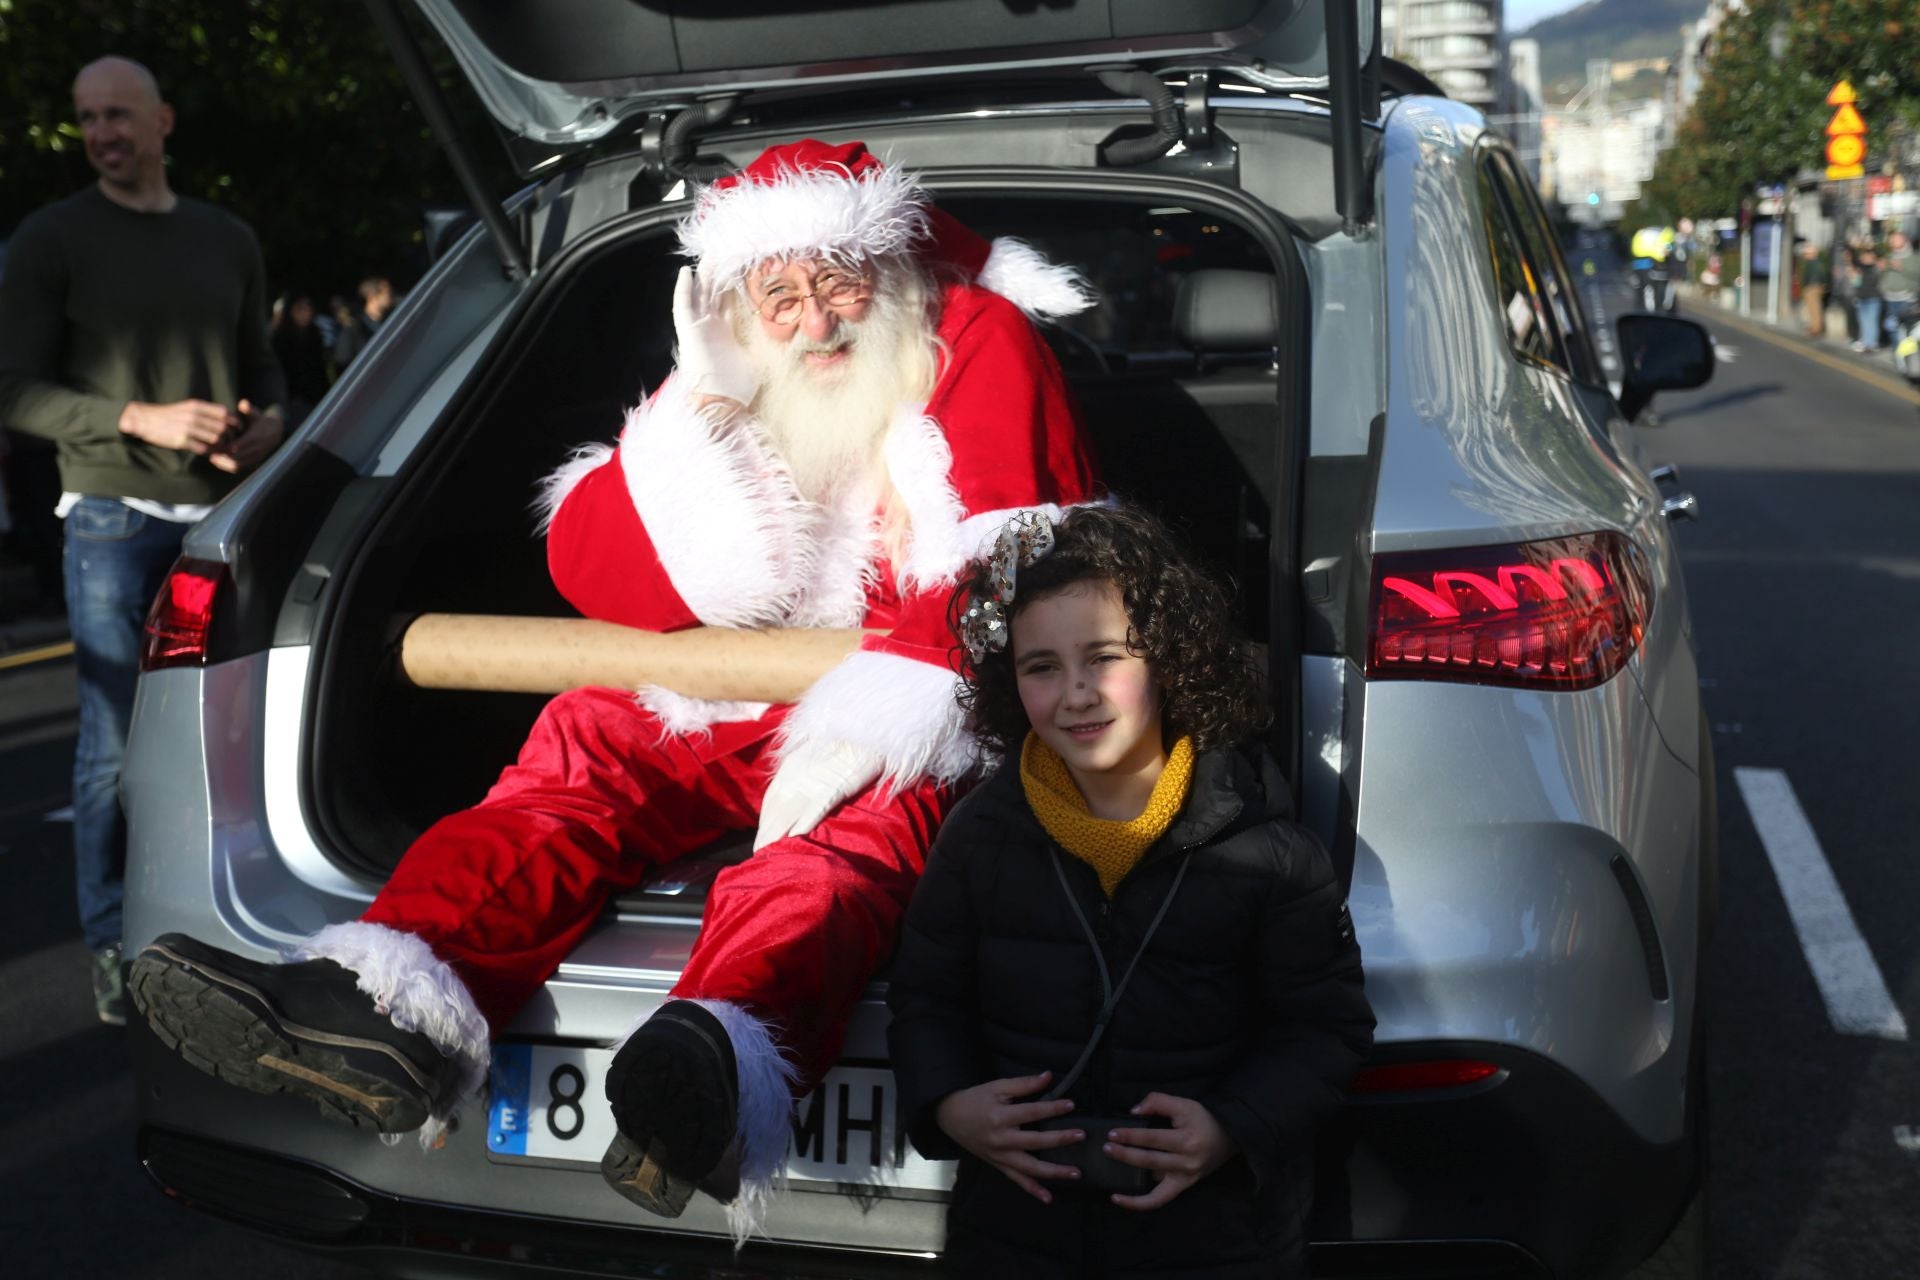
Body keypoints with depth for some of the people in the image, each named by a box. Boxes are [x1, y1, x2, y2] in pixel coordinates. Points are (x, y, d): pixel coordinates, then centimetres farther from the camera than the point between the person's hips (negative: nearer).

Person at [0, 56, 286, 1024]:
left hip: (221, 517, 4)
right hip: (113, 520, -4)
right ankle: (114, 951, 8)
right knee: (117, 749, -3)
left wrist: (269, 424, -1)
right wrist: (141, 419, -17)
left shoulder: (227, 241, 14)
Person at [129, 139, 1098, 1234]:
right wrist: (693, 410, -12)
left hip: (918, 720, -5)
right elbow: (589, 575, 4)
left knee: (854, 822, -36)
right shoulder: (727, 387, 11)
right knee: (583, 752, -20)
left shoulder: (981, 344, -3)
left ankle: (715, 1053, -68)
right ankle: (388, 1008, -43)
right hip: (731, 699, 6)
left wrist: (863, 725, -29)